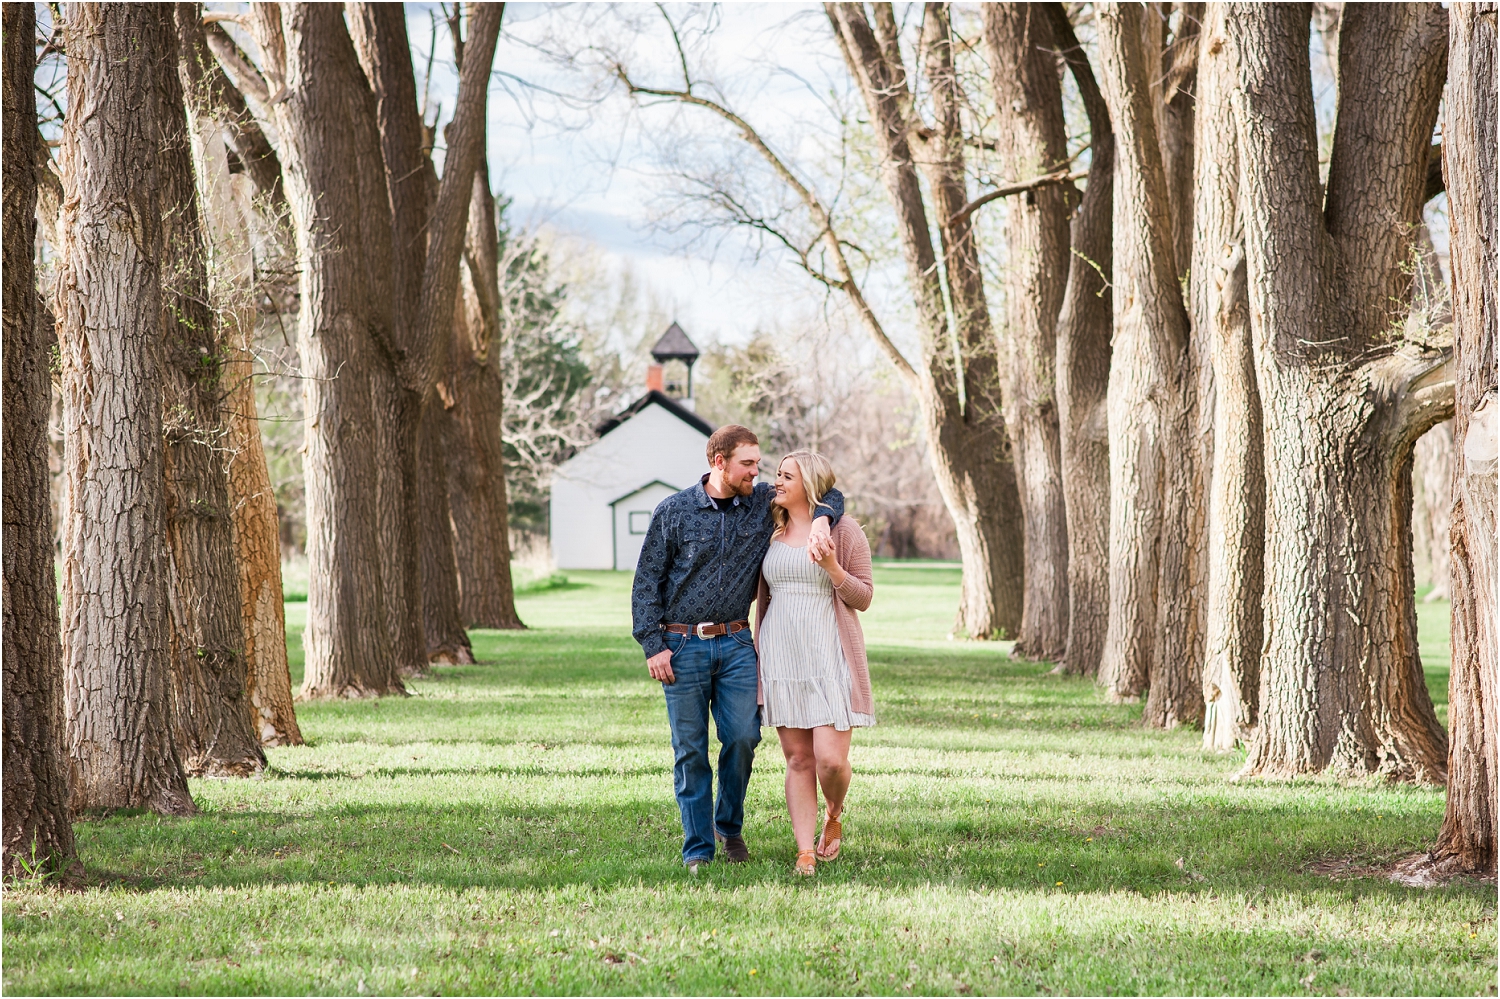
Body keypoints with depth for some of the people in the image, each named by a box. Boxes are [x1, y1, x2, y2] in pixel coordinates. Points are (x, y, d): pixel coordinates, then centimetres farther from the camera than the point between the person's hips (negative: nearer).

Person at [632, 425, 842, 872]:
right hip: (682, 646, -2)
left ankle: (730, 826, 18)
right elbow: (647, 581, 2)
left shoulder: (763, 502, 6)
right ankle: (698, 850, 7)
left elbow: (828, 492, 14)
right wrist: (652, 646, -6)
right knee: (690, 750, -1)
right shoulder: (674, 511, -1)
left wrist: (820, 521, -9)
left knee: (743, 737, -7)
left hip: (735, 645, 2)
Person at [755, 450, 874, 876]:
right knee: (797, 759, 2)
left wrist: (832, 568, -16)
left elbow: (864, 598, -1)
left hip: (829, 658, -4)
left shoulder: (843, 530, -1)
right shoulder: (772, 532, 12)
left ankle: (833, 815, 22)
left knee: (830, 759, -10)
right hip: (781, 659, 4)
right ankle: (805, 852, 5)